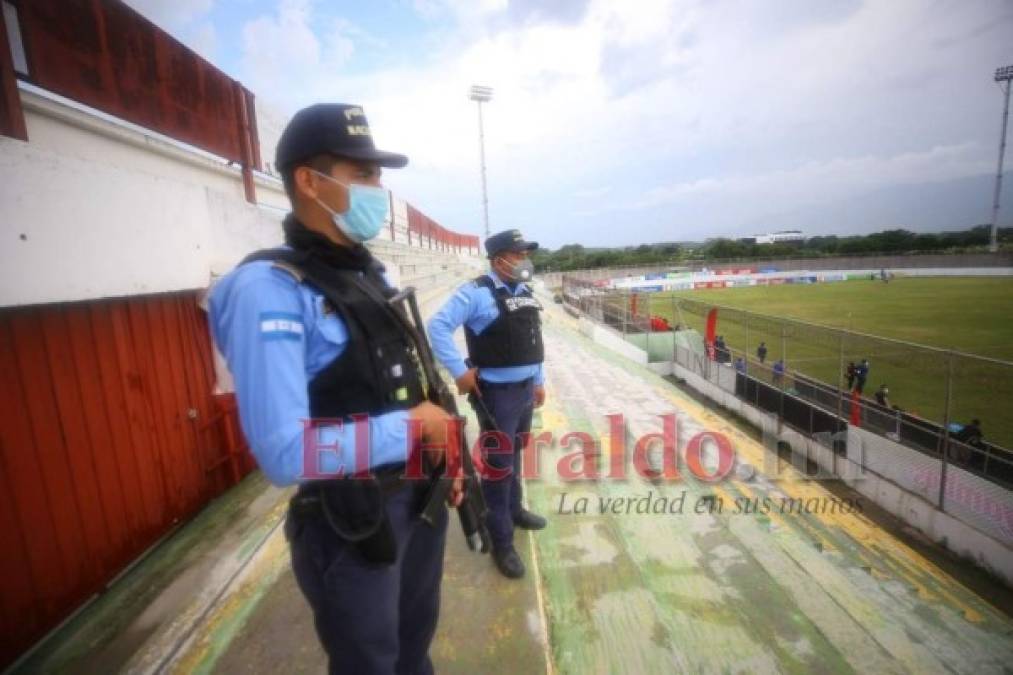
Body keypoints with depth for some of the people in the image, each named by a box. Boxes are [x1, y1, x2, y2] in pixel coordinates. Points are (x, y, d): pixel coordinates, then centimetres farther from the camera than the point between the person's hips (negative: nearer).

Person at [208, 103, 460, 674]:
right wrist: (412, 427, -22)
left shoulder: (371, 275, 6)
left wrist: (442, 447, 5)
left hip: (420, 495, 8)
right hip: (350, 523, -7)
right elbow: (285, 453, -30)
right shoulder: (268, 288, -21)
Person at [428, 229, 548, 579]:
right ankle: (501, 542, 15)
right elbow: (438, 326, -20)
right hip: (497, 392, -8)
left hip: (525, 389, 8)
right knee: (498, 464, 1)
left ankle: (514, 509, 43)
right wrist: (460, 371, -21)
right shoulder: (476, 292, -15)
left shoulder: (524, 293, 10)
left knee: (514, 455, 23)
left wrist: (539, 381, 18)